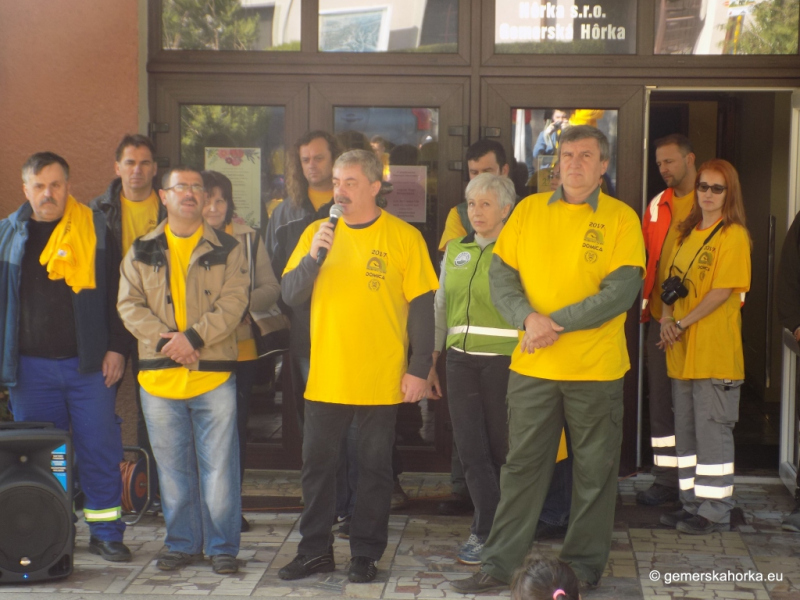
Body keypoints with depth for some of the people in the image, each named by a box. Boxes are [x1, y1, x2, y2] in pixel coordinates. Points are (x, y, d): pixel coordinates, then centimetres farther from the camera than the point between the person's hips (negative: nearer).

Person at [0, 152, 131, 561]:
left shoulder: (96, 229, 3)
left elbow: (115, 292, 4)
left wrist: (116, 347, -2)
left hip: (89, 362, -1)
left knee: (100, 448, 1)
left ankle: (106, 532, 12)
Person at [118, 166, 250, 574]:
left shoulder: (227, 250, 5)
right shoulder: (141, 252, 10)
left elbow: (233, 302, -5)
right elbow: (129, 304, 3)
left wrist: (193, 337, -17)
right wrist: (163, 338, -13)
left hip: (214, 374, -2)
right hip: (159, 375, 2)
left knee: (219, 466, 0)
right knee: (172, 468, 9)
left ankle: (222, 546, 10)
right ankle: (182, 544, 21)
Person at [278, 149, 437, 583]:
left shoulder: (404, 237, -4)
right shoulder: (317, 232, 4)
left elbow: (421, 307, -4)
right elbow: (290, 295, 0)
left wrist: (419, 368, -9)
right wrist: (313, 256, -16)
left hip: (381, 380, -3)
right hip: (325, 377, 3)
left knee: (374, 467, 7)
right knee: (317, 464, 9)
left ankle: (365, 554, 19)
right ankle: (315, 551, 22)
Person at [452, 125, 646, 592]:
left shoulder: (621, 218, -2)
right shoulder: (529, 210, 6)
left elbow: (621, 291, -12)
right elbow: (501, 274, 2)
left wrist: (556, 322, -17)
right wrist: (528, 319, -16)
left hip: (596, 369, -2)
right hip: (532, 365, 2)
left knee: (595, 470, 8)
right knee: (522, 465, 7)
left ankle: (584, 564, 23)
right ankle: (499, 564, 15)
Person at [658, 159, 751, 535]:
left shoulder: (734, 235, -8)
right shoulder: (688, 232, 15)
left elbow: (722, 291, -15)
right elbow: (673, 282, 15)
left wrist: (682, 323, -15)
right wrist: (666, 317, -3)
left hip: (715, 352, -8)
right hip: (682, 351, 8)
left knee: (712, 430, -3)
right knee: (686, 430, 13)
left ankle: (716, 511, 5)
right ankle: (693, 504, 22)